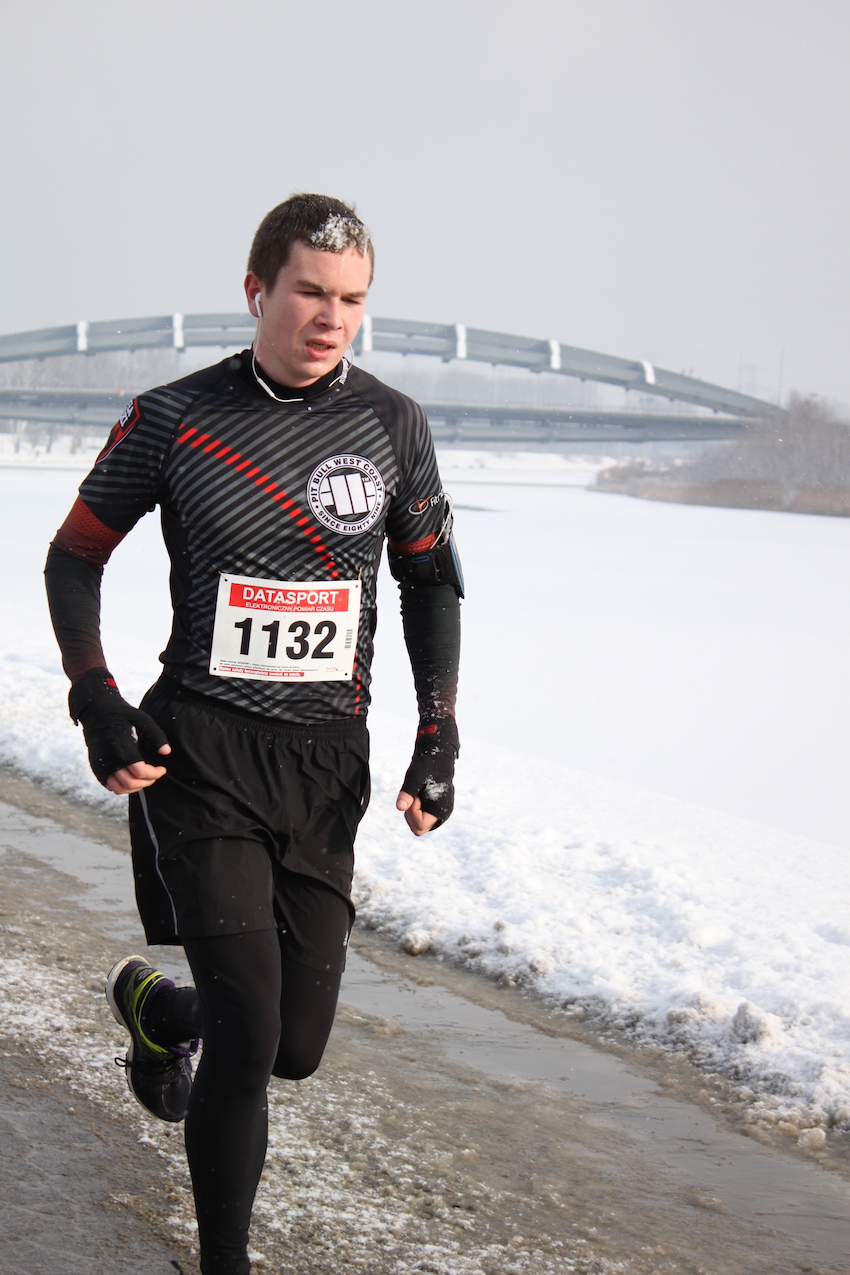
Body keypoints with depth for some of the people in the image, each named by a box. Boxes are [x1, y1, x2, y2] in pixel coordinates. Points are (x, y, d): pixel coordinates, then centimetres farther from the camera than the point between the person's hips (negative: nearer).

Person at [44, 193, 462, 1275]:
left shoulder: (392, 425, 3)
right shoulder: (173, 419, -4)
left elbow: (431, 579, 14)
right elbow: (74, 559, 7)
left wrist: (438, 737, 5)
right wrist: (96, 702, -6)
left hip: (328, 765, 4)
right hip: (201, 751, -3)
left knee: (296, 1046, 8)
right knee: (250, 1033, -12)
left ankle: (154, 1009, 42)